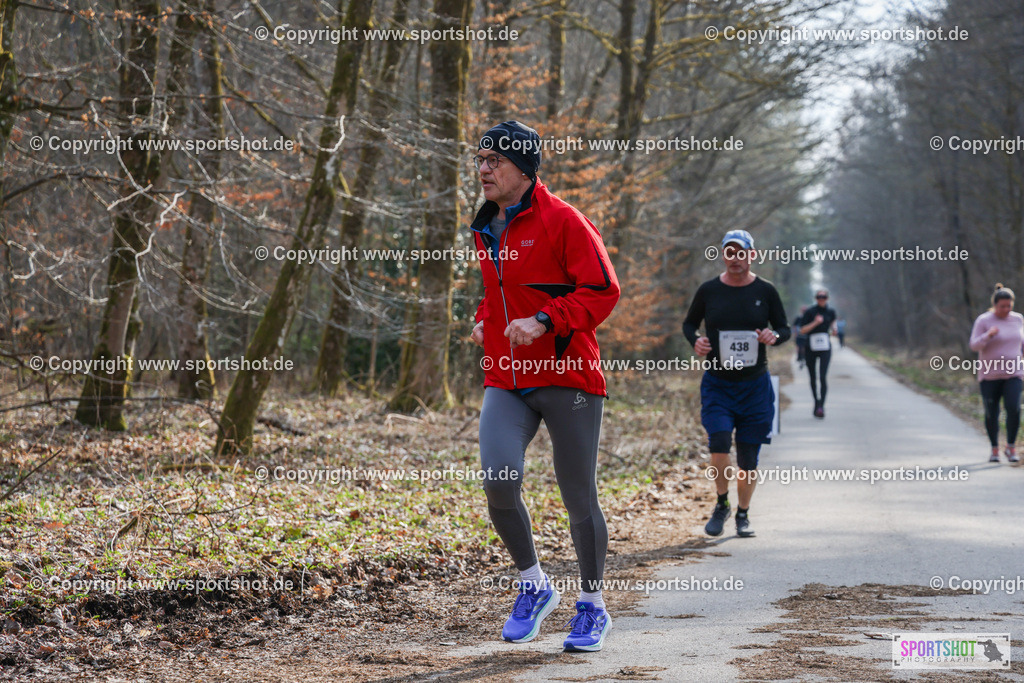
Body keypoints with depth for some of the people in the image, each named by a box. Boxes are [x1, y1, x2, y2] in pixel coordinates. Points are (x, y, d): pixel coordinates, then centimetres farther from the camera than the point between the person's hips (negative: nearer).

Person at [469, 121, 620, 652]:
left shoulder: (561, 221, -9)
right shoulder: (486, 229, 14)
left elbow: (603, 289, -13)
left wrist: (543, 321, -21)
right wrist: (485, 320, 12)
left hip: (567, 377, -5)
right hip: (506, 380, 5)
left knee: (579, 497, 3)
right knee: (499, 479, -16)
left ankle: (593, 607, 21)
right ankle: (532, 585, 6)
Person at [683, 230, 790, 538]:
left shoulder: (765, 291, 1)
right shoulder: (708, 291, 1)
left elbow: (784, 328, 9)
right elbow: (689, 323, 14)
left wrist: (774, 336, -14)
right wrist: (695, 340, -8)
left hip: (755, 386, 1)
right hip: (717, 384, -1)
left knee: (748, 456, 3)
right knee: (719, 444, -19)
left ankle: (743, 514, 24)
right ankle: (722, 504, 6)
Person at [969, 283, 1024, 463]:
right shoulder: (983, 320, -6)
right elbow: (974, 345, -11)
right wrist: (988, 335, -28)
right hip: (989, 375, -2)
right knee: (991, 414, 2)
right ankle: (994, 449, 19)